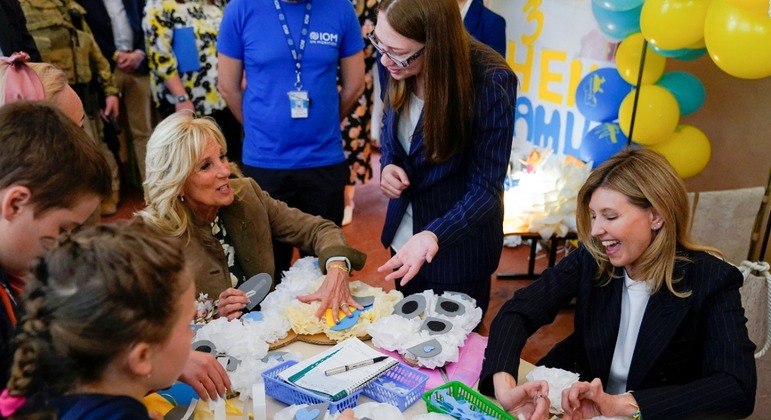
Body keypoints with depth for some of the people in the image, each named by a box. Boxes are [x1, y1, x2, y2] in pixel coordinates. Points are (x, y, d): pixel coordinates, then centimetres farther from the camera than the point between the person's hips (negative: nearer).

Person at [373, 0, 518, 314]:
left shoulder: (491, 82, -28)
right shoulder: (398, 67, -12)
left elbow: (485, 189, -24)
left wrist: (433, 236, -40)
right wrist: (388, 165, -14)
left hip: (457, 247, -5)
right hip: (403, 238, 5)